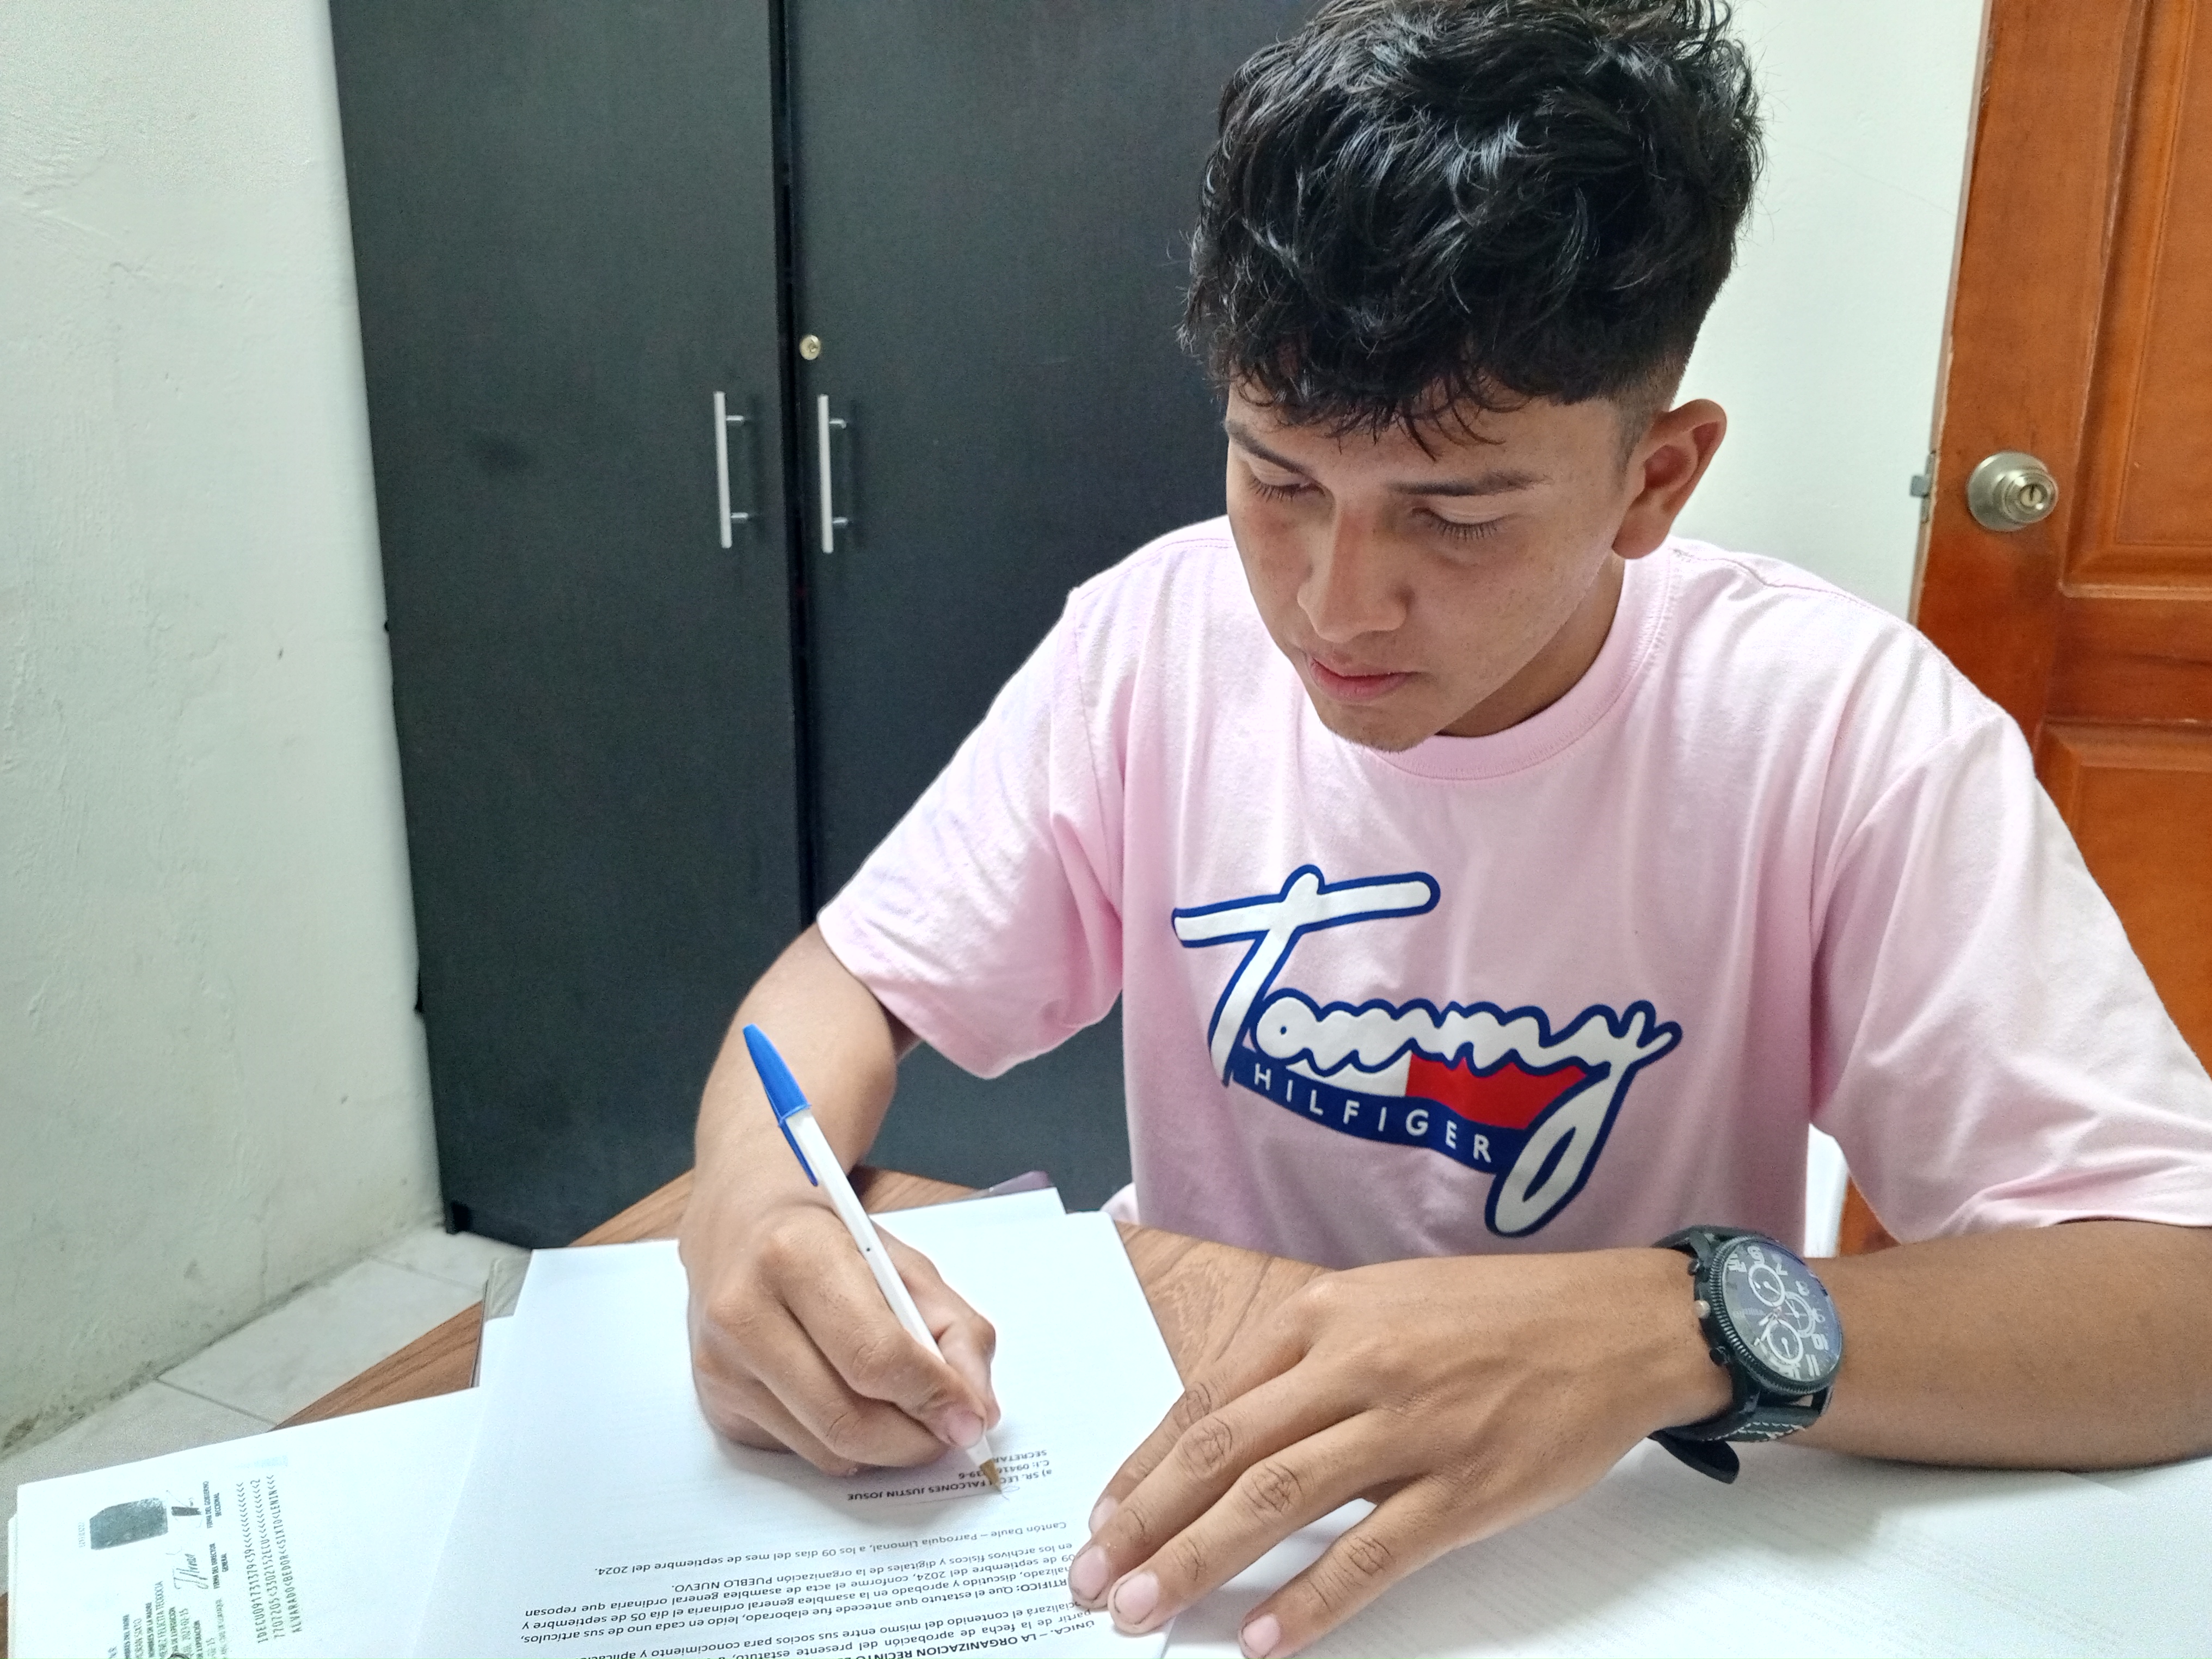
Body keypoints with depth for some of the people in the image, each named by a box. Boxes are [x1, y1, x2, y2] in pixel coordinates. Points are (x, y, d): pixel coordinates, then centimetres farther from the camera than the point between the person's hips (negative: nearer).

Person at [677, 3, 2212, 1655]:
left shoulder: (1847, 731, -18)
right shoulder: (1156, 635, -9)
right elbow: (860, 980, -3)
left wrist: (1676, 1329, -35)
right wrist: (757, 1204, -24)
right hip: (1192, 1465, 3)